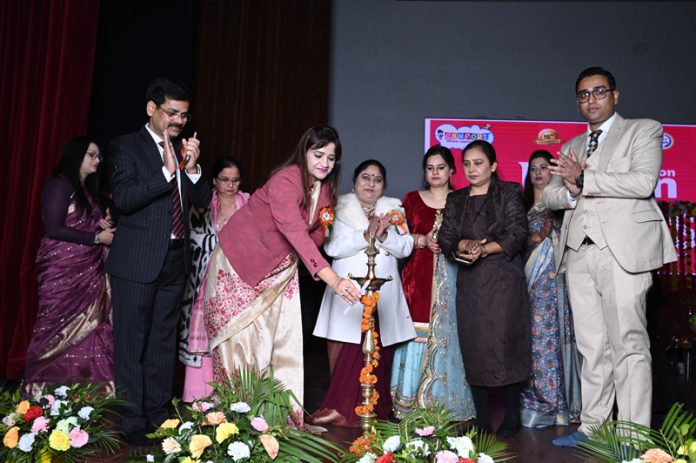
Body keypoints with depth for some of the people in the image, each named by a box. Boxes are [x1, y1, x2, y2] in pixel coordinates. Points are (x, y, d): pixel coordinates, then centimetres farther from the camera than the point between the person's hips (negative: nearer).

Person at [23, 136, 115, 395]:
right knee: (61, 333, -3)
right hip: (64, 272, -8)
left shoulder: (87, 189, 17)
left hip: (88, 272, 8)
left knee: (87, 333, 4)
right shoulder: (60, 184, -8)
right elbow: (53, 228, -16)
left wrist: (105, 224, 4)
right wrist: (97, 237, -13)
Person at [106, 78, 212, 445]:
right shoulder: (125, 146, -4)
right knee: (132, 343, 2)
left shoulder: (183, 151, 13)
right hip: (137, 261, -6)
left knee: (164, 341, 14)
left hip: (175, 259, 6)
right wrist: (166, 171, -23)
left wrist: (192, 168, -8)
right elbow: (123, 198, -16)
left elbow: (203, 200, 8)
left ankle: (158, 413, 26)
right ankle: (133, 421, 13)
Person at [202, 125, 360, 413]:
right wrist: (332, 279, -48)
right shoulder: (285, 181, -27)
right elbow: (296, 233, -40)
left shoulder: (324, 188, -1)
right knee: (243, 340, 1)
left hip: (278, 270, 7)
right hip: (240, 265, -7)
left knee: (282, 341, 4)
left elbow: (315, 234, 7)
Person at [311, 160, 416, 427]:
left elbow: (406, 247, 5)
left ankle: (373, 410, 12)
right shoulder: (340, 208, 7)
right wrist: (365, 236, -15)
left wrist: (384, 236, -12)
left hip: (383, 293, 2)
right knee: (346, 353, -5)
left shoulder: (394, 209, 15)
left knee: (377, 353, 0)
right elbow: (332, 247, -6)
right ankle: (343, 407, 6)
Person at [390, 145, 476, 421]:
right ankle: (412, 406, 7)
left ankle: (448, 407, 8)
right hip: (418, 279, 1)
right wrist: (423, 240, -10)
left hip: (450, 279, 0)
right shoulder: (411, 199, 12)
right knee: (417, 336, -3)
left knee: (447, 335, -4)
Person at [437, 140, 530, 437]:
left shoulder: (509, 193, 4)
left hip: (504, 279, -3)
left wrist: (485, 249, -16)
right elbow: (446, 237, 6)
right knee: (473, 348, 3)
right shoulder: (455, 200, 15)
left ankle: (511, 416, 10)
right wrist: (465, 244, -15)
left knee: (504, 344, -5)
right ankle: (481, 419, 13)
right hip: (469, 282, 4)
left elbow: (517, 234, -6)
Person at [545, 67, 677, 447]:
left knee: (628, 344, -6)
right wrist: (569, 192, -7)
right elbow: (550, 195, 16)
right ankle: (592, 426, 14)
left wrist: (583, 179, -9)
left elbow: (644, 182, -8)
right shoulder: (571, 147, 23)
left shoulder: (644, 130, 8)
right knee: (592, 347, 7)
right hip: (579, 252, 5)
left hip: (622, 249, -5)